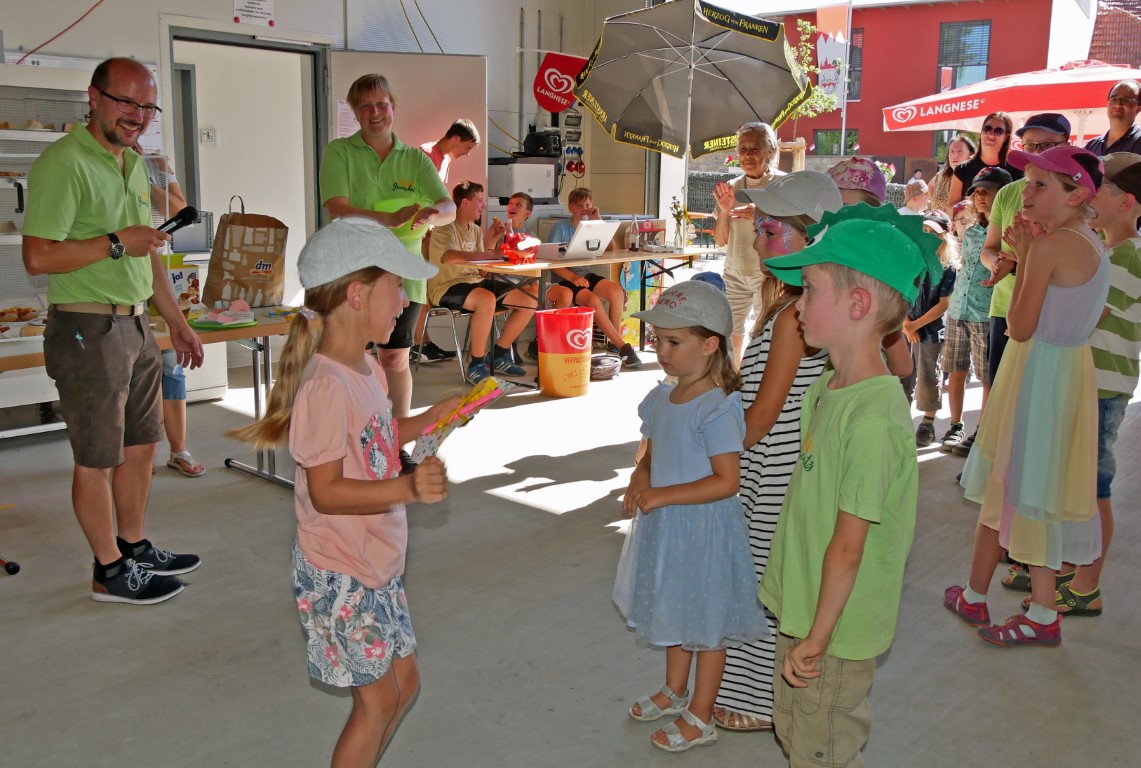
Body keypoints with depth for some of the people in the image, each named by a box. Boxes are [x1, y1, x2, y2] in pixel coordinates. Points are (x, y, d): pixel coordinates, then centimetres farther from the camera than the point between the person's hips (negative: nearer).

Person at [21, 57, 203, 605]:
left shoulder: (133, 164, 14)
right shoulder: (64, 163, -14)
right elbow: (38, 257, -22)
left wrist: (177, 323, 21)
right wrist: (117, 242, -18)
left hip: (135, 326, 9)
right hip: (87, 329, -9)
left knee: (140, 445, 17)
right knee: (97, 459, 3)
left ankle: (134, 547, 32)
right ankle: (110, 572, 16)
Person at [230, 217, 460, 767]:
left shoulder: (368, 370, 3)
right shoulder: (326, 386, -26)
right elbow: (325, 491, -26)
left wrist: (433, 418, 8)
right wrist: (407, 488, -37)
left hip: (376, 562, 9)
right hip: (340, 575, -9)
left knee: (404, 680, 20)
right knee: (377, 699, 5)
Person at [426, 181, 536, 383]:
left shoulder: (476, 230, 15)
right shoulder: (445, 228, -10)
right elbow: (451, 257, -32)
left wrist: (491, 240, 2)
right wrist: (492, 254, -31)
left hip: (474, 281, 9)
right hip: (447, 286, -9)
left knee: (529, 302, -2)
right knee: (487, 299, -40)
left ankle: (499, 356, 9)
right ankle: (476, 365, -26)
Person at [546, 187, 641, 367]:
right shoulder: (560, 228, -4)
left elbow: (610, 248, -1)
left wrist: (598, 221, -6)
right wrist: (573, 277, -24)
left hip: (586, 276, 5)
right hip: (565, 280, -5)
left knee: (616, 290, -23)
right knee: (594, 301, -31)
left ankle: (615, 342, -9)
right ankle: (622, 346, -20)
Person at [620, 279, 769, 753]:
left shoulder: (717, 408, -22)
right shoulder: (660, 400, 3)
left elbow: (726, 481, -24)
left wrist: (664, 495, -25)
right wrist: (638, 482, -8)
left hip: (705, 529, -8)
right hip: (665, 527, 8)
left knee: (707, 623, 9)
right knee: (676, 611, 24)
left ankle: (700, 719, 25)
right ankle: (675, 692, 46)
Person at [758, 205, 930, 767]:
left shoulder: (873, 416, -28)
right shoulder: (827, 388, 0)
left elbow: (849, 545, -24)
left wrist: (817, 638, -17)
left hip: (837, 629, -8)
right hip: (805, 610, 8)